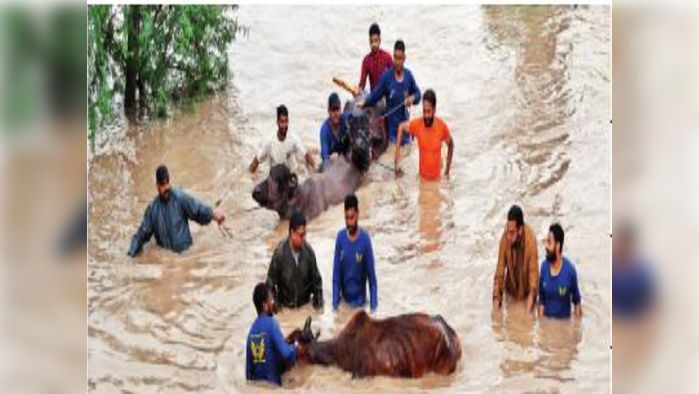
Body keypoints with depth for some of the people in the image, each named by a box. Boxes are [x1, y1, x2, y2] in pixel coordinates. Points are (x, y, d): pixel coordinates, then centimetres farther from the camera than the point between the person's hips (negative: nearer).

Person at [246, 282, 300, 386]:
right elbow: (286, 354, -22)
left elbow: (249, 364, 9)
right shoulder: (271, 323, -14)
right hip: (272, 383, -7)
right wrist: (296, 347, -2)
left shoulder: (253, 328, 5)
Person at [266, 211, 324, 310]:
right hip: (285, 308, -2)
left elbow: (316, 279, 3)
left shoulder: (308, 251, -10)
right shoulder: (280, 253, -19)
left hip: (305, 306, 2)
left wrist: (318, 303, 0)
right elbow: (270, 283, -9)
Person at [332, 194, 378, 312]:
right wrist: (335, 302, -8)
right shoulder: (340, 237, -7)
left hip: (360, 299, -2)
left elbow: (371, 274, -10)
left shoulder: (365, 239, -14)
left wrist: (373, 305, -13)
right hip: (344, 298, 2)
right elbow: (336, 273, -4)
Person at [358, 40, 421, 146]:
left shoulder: (408, 75, 1)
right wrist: (364, 102, -22)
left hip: (405, 122, 4)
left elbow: (417, 93, 11)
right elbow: (375, 95, -7)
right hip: (392, 124, -4)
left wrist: (413, 98, -9)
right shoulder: (387, 76, -10)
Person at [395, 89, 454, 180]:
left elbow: (450, 144, 1)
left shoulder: (442, 126, -18)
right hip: (423, 176, 0)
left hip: (436, 177, 0)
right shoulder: (417, 124, -18)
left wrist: (447, 171, 3)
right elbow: (401, 128, 1)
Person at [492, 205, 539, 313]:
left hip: (526, 294, -2)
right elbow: (500, 272, -16)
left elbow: (534, 273, -23)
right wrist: (496, 299, -19)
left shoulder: (530, 239, -30)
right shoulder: (505, 238, -23)